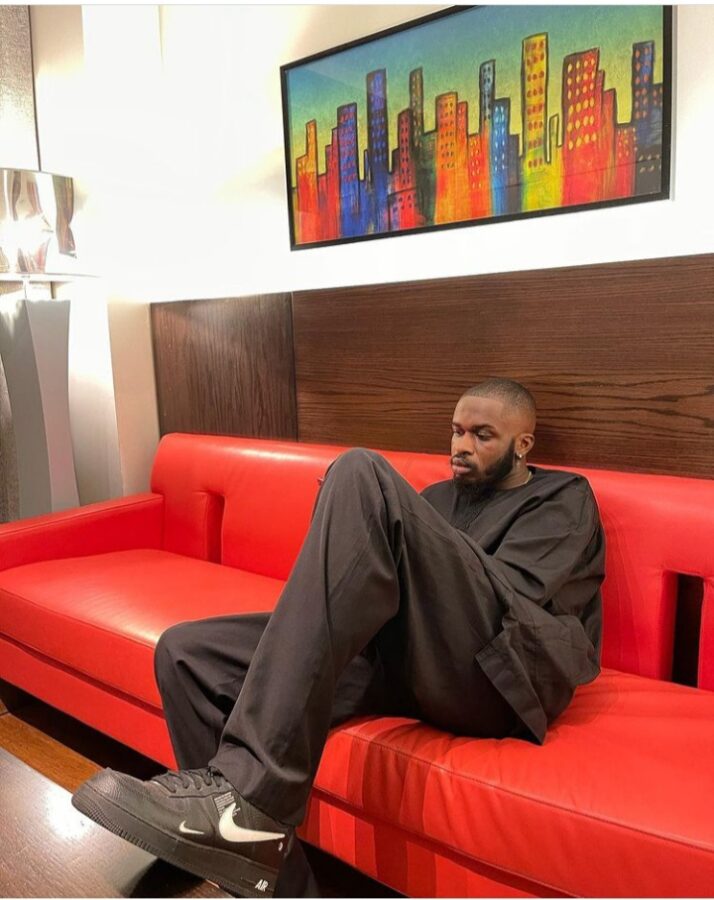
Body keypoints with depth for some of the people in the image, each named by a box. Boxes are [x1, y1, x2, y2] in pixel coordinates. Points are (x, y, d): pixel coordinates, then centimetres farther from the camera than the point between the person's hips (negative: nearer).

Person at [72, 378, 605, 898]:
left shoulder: (564, 499, 14)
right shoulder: (438, 497, 31)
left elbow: (512, 595, -4)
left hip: (490, 678, -6)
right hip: (392, 657, 7)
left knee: (362, 473, -26)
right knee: (185, 652, -7)